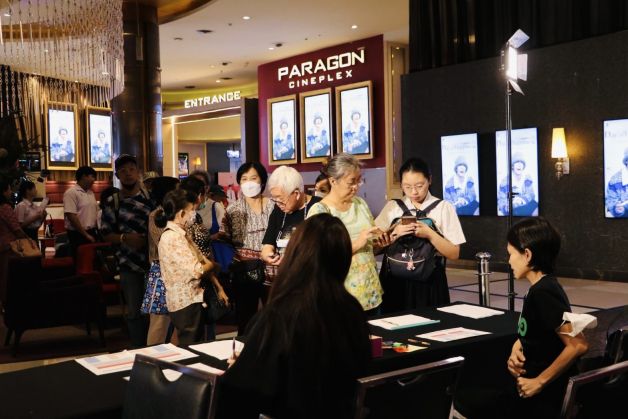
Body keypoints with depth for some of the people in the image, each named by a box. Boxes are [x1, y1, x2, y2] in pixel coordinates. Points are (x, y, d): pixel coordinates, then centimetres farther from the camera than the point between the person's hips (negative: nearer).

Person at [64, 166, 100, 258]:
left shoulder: (91, 192, 13)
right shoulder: (71, 193, -12)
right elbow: (71, 216, -18)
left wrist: (97, 231, 8)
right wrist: (86, 234, -17)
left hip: (92, 233, 8)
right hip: (78, 234, -8)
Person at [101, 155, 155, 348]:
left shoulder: (151, 196, 3)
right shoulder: (112, 202, 1)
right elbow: (106, 234, 2)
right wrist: (125, 238, -16)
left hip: (154, 260, 0)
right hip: (129, 264, 0)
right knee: (135, 311, 7)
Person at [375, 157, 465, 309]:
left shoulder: (443, 208, -1)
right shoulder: (392, 207, 5)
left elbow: (454, 254, -3)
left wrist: (429, 234, -15)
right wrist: (394, 234, -16)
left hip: (430, 283, -1)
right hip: (396, 282, 2)